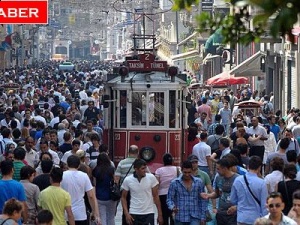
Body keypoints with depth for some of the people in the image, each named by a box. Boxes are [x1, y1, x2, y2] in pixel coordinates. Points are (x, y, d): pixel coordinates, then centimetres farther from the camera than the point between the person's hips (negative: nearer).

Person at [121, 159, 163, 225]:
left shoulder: (151, 178, -5)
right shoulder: (127, 180, -5)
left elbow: (155, 196, 0)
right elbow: (123, 197, 5)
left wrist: (160, 214, 0)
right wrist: (127, 214, -5)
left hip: (148, 214, -1)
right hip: (134, 214, 1)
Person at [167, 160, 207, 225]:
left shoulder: (199, 182, 4)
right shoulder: (174, 183, 0)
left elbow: (202, 201, 8)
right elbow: (169, 199, 1)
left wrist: (203, 217, 5)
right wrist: (172, 207, -21)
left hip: (194, 218, 0)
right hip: (180, 218, 0)